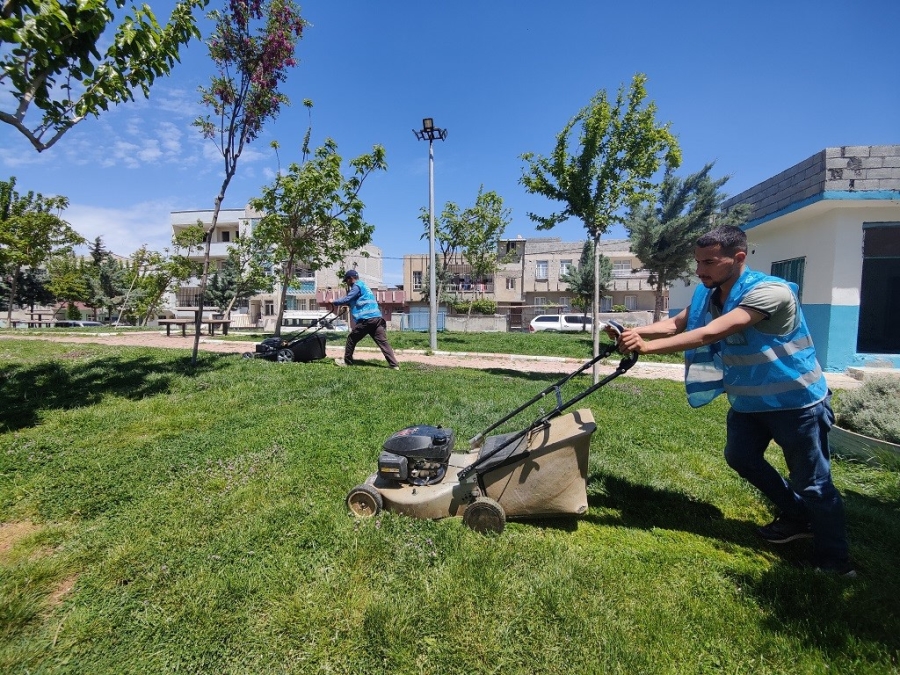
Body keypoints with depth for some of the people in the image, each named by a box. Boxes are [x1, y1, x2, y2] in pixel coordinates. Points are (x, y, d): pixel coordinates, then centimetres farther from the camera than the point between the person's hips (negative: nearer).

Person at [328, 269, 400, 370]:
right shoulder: (363, 285, 29)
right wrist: (343, 303, 26)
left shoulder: (357, 286, 0)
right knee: (383, 342, 0)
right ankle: (394, 364, -8)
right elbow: (353, 301, 35)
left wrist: (334, 302, 7)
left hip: (366, 319, -8)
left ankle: (347, 361, 20)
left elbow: (347, 299, -7)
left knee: (351, 339, 10)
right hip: (377, 318, 8)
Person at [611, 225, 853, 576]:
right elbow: (675, 324, -10)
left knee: (813, 483, 5)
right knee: (741, 458, 18)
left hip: (796, 402, -7)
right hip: (747, 401, 8)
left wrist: (646, 346, -45)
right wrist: (634, 331, -28)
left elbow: (710, 334, -40)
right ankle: (796, 517, 40)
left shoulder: (769, 291, -30)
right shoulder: (707, 294, -5)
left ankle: (833, 560, 27)